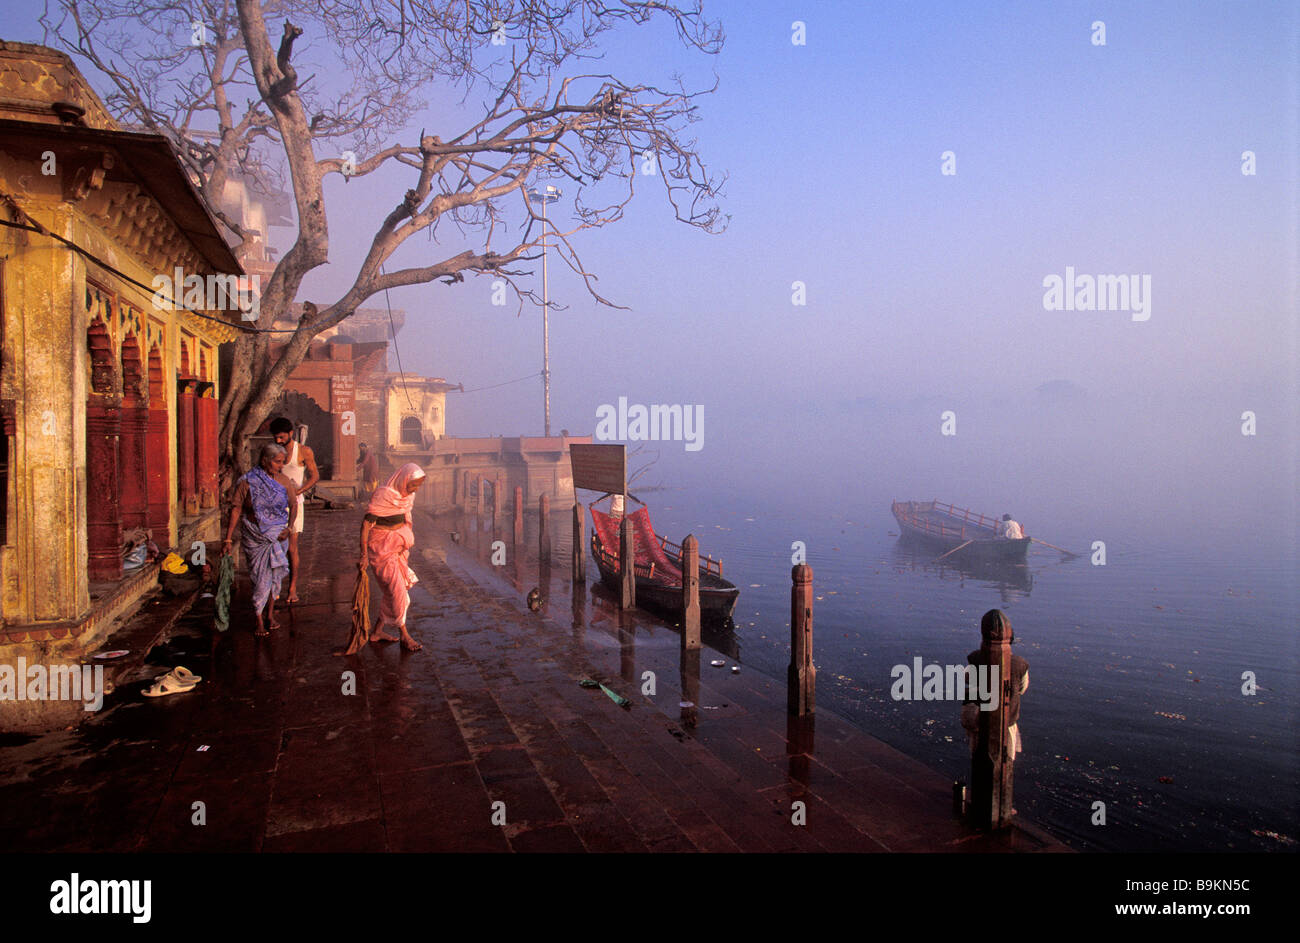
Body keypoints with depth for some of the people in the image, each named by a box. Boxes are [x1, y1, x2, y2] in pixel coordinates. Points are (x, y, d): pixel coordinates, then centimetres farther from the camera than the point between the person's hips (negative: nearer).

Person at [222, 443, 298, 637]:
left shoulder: (283, 481, 1)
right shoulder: (247, 482, -8)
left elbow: (293, 505, 7)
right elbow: (236, 510, -7)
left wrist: (289, 528, -7)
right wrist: (228, 539, -10)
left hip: (277, 534, 3)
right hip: (254, 536, -3)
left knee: (275, 573, 6)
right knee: (260, 576, 0)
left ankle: (270, 615, 21)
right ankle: (259, 621, 11)